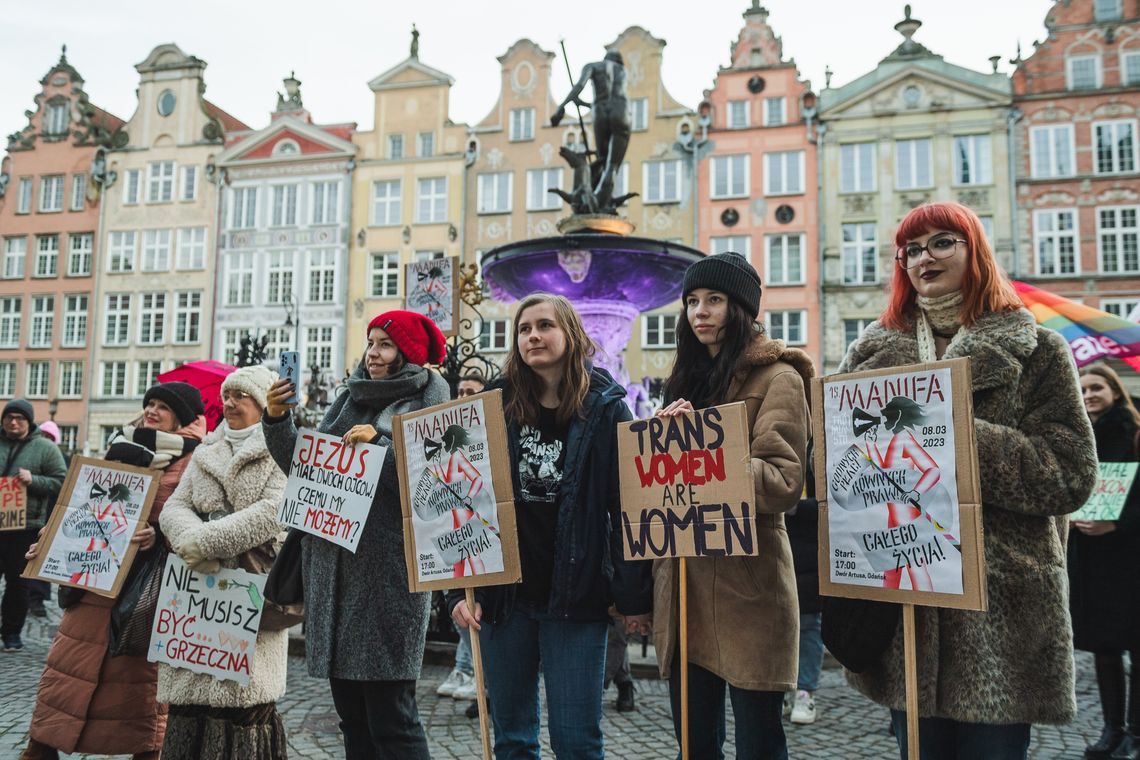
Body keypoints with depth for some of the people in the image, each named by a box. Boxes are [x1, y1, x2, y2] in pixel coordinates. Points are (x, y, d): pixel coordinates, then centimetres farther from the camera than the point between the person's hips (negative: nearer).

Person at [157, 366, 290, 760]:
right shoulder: (207, 452, 18)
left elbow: (274, 511, -15)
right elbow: (174, 506, 9)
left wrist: (206, 541, -17)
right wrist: (191, 538, -13)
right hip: (199, 584, 6)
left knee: (242, 693, -6)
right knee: (189, 688, 6)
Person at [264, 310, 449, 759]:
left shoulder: (428, 406, -1)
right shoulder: (350, 400, 16)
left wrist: (378, 446, -17)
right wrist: (277, 422, 1)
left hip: (388, 572, -6)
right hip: (334, 568, 6)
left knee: (390, 716, -4)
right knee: (351, 714, 12)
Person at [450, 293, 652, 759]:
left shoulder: (604, 406, -2)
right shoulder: (497, 404, 2)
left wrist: (634, 596, -7)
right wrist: (461, 586, -5)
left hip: (576, 594, -2)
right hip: (503, 593, 3)